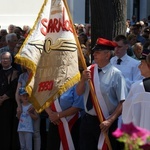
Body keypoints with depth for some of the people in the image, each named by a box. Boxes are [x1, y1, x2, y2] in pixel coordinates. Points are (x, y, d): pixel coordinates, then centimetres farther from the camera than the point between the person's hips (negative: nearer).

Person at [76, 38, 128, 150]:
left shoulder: (115, 74, -13)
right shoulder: (89, 70, 3)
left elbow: (123, 102, -13)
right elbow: (79, 92, 3)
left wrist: (110, 121, -18)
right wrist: (83, 79, -16)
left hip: (106, 123, -5)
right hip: (88, 120, 5)